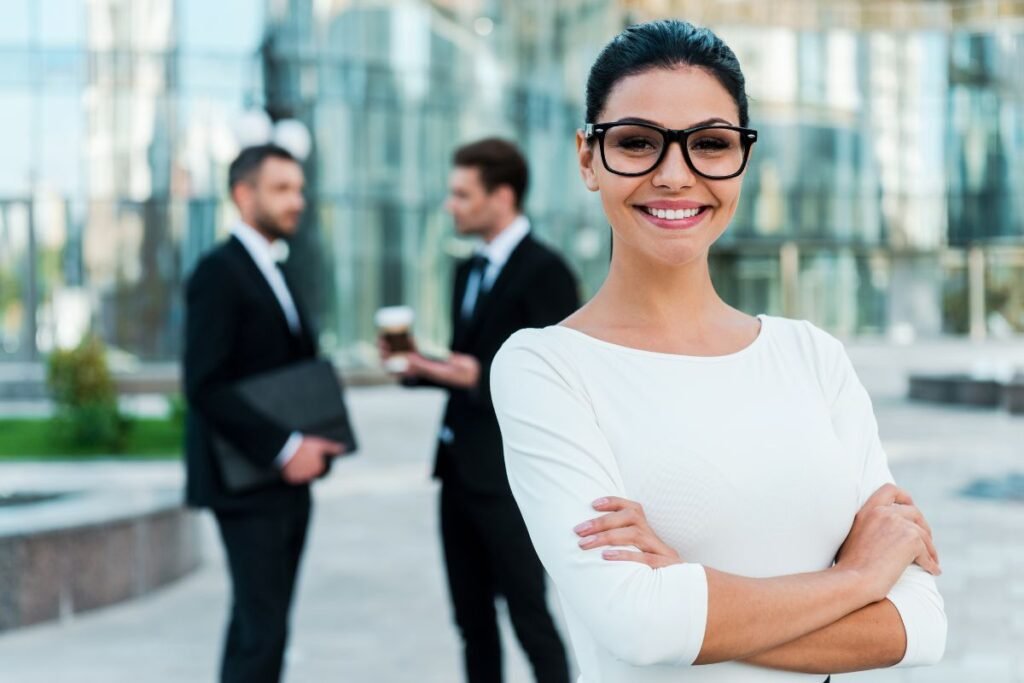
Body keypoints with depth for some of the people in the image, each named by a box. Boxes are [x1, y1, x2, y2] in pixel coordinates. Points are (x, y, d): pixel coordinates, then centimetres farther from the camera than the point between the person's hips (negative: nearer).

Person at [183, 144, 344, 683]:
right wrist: (284, 448, -22)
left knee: (259, 624, 11)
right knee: (262, 628, -10)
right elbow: (204, 387, -20)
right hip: (246, 484, -9)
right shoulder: (219, 272, -11)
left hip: (285, 482, 9)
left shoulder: (272, 275, 18)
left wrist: (313, 440, 3)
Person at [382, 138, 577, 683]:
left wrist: (480, 378, -25)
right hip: (461, 468, 8)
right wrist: (418, 366, 2)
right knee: (472, 617, 13)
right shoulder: (469, 271, 15)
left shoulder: (544, 271, -12)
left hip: (511, 474, -8)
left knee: (529, 614, -3)